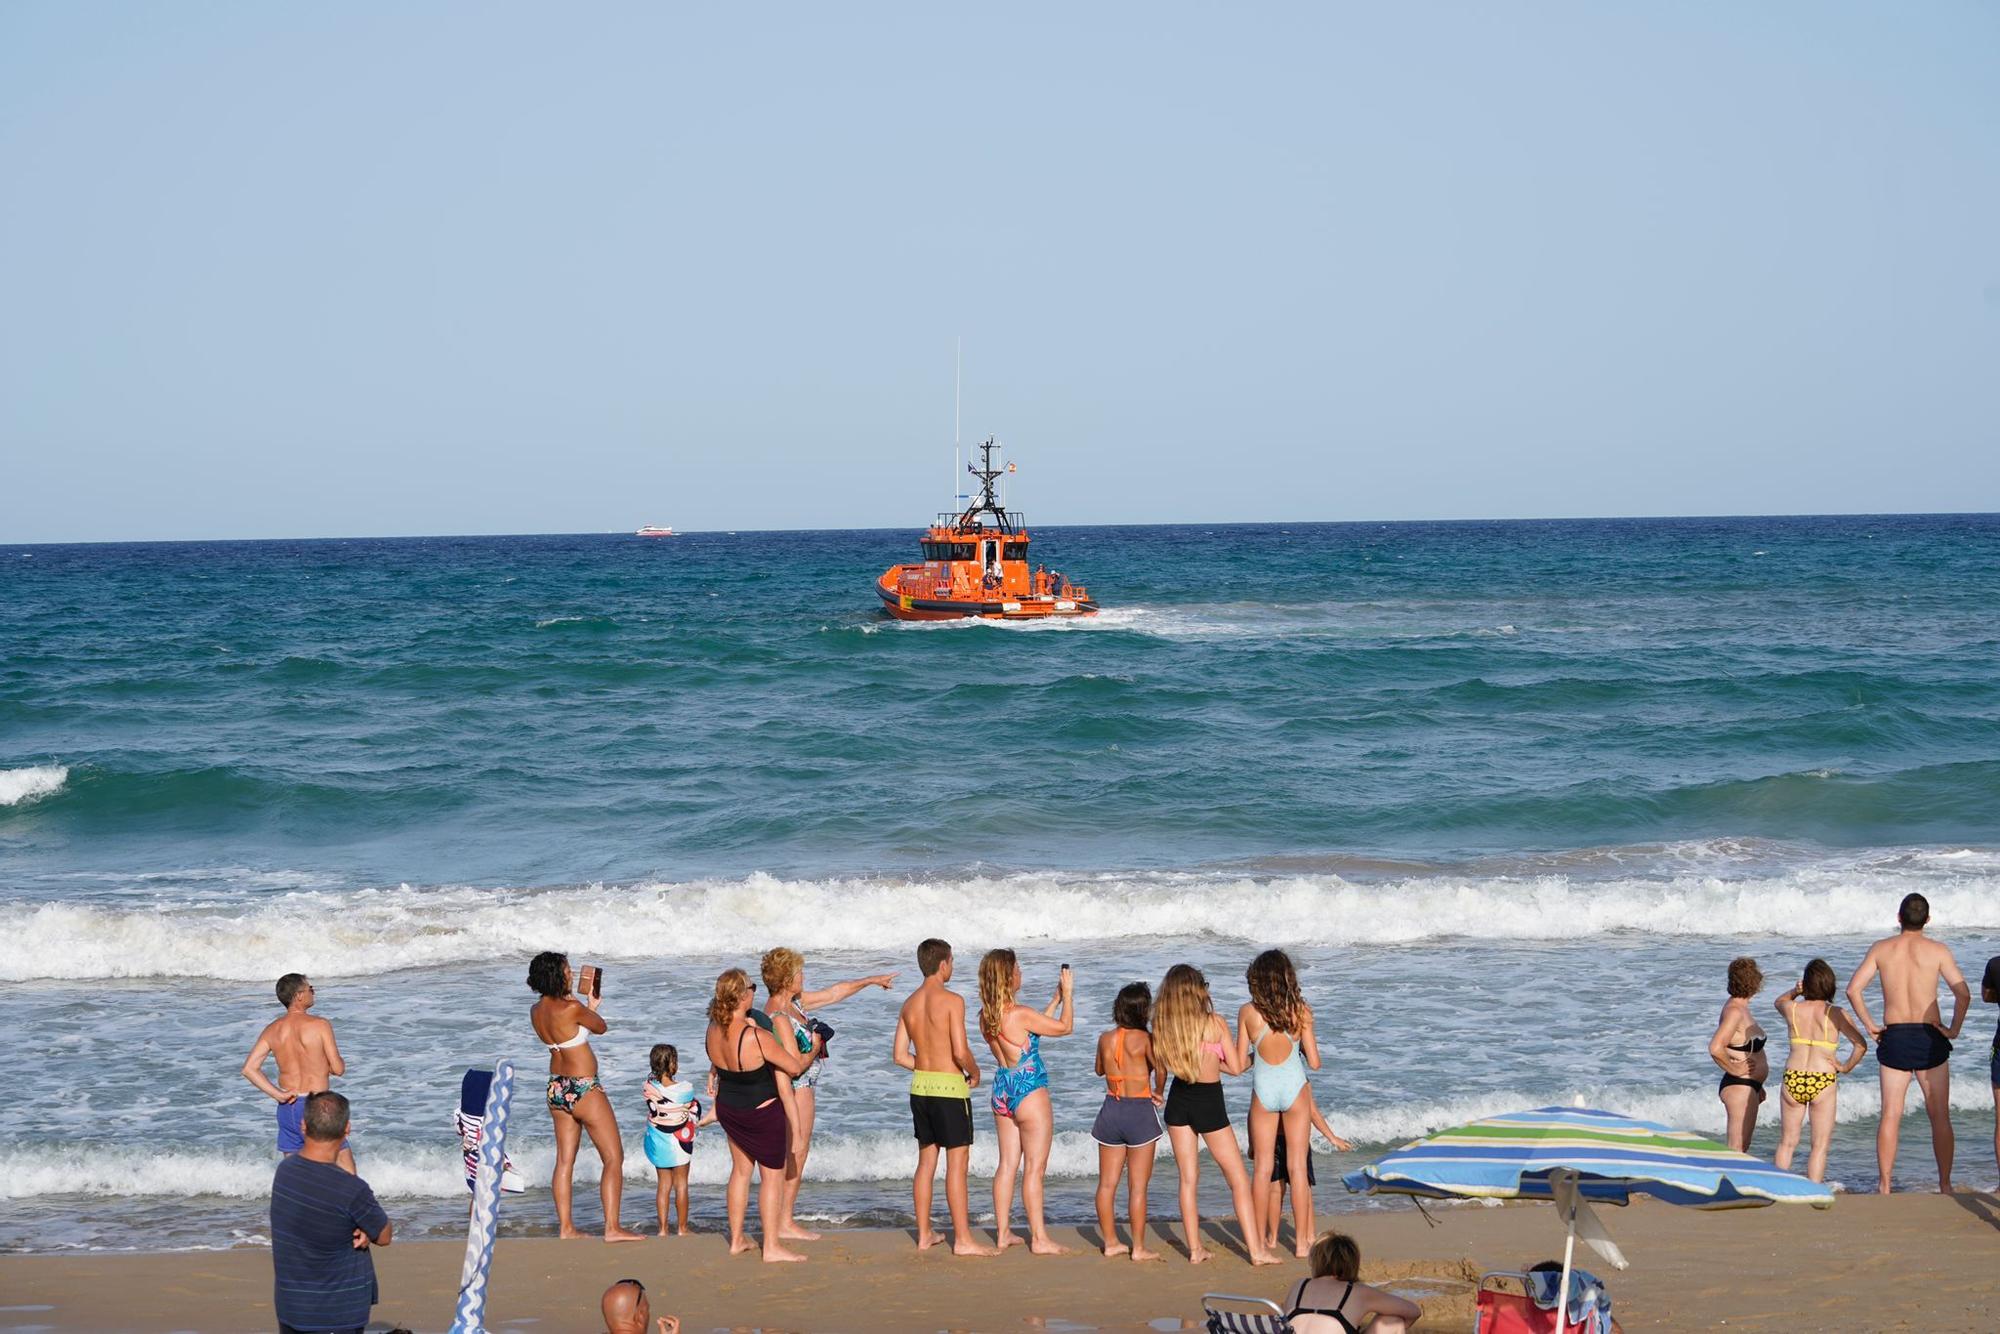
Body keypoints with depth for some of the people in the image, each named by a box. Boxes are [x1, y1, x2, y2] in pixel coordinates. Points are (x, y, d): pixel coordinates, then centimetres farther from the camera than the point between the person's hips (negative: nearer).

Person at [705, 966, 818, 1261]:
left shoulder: (714, 1030, -10)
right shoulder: (757, 1038, -30)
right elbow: (795, 1067, -18)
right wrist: (814, 1050, 2)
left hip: (728, 1109, 7)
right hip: (763, 1112, -7)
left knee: (741, 1169, 21)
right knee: (772, 1175, 6)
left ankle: (736, 1239, 28)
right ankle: (771, 1246, 9)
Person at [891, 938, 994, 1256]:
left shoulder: (909, 1004, 8)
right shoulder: (952, 1000, -13)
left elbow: (901, 1056, 9)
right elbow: (961, 1052, -19)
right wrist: (974, 1073, 0)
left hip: (920, 1086, 7)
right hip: (949, 1088, -7)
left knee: (926, 1161, 14)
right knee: (957, 1163, -3)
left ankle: (924, 1234, 18)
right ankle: (963, 1239, -3)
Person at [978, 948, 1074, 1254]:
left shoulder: (986, 1016, 2)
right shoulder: (1021, 1014, -21)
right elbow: (1065, 1027, -8)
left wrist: (1056, 999, 19)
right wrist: (1067, 994, 3)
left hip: (1002, 1092, 8)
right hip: (1030, 1092, -8)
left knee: (1008, 1164, 14)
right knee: (1035, 1169, -1)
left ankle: (1003, 1232, 19)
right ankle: (1039, 1238, 3)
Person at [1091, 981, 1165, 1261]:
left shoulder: (1105, 1038, 2)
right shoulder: (1144, 1038, -12)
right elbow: (1160, 1068, -22)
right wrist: (1159, 1092, -3)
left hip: (1111, 1109, 5)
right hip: (1140, 1111, -5)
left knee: (1107, 1183, 12)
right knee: (1138, 1186, 0)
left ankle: (1111, 1242, 19)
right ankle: (1139, 1248, 3)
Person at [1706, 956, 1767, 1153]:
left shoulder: (1740, 1008, 11)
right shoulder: (1734, 1011, -20)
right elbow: (1715, 1048, -32)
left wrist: (1757, 1086, 24)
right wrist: (1735, 1070, -18)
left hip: (1747, 1086, 10)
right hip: (1739, 1086, -10)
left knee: (1742, 1146, 16)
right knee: (1737, 1148, -7)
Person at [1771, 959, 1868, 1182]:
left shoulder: (1792, 1009, 1)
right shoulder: (1835, 1014, -7)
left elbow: (1780, 1002, 26)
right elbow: (1861, 1044, -15)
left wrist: (1794, 992, 8)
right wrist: (1846, 1067, -1)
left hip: (1792, 1080, 3)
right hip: (1823, 1083, -2)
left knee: (1787, 1143, 14)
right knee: (1819, 1145, 6)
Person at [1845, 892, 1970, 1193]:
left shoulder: (1881, 949, 2)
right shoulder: (1937, 950, -4)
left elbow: (1853, 989, -4)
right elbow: (1963, 994, -12)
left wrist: (1870, 1026, 3)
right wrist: (1954, 1029, -1)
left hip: (1893, 1036, 1)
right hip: (1929, 1038, -1)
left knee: (1890, 1115, 6)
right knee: (1940, 1116, 7)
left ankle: (1884, 1185, 5)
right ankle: (1945, 1185, 8)